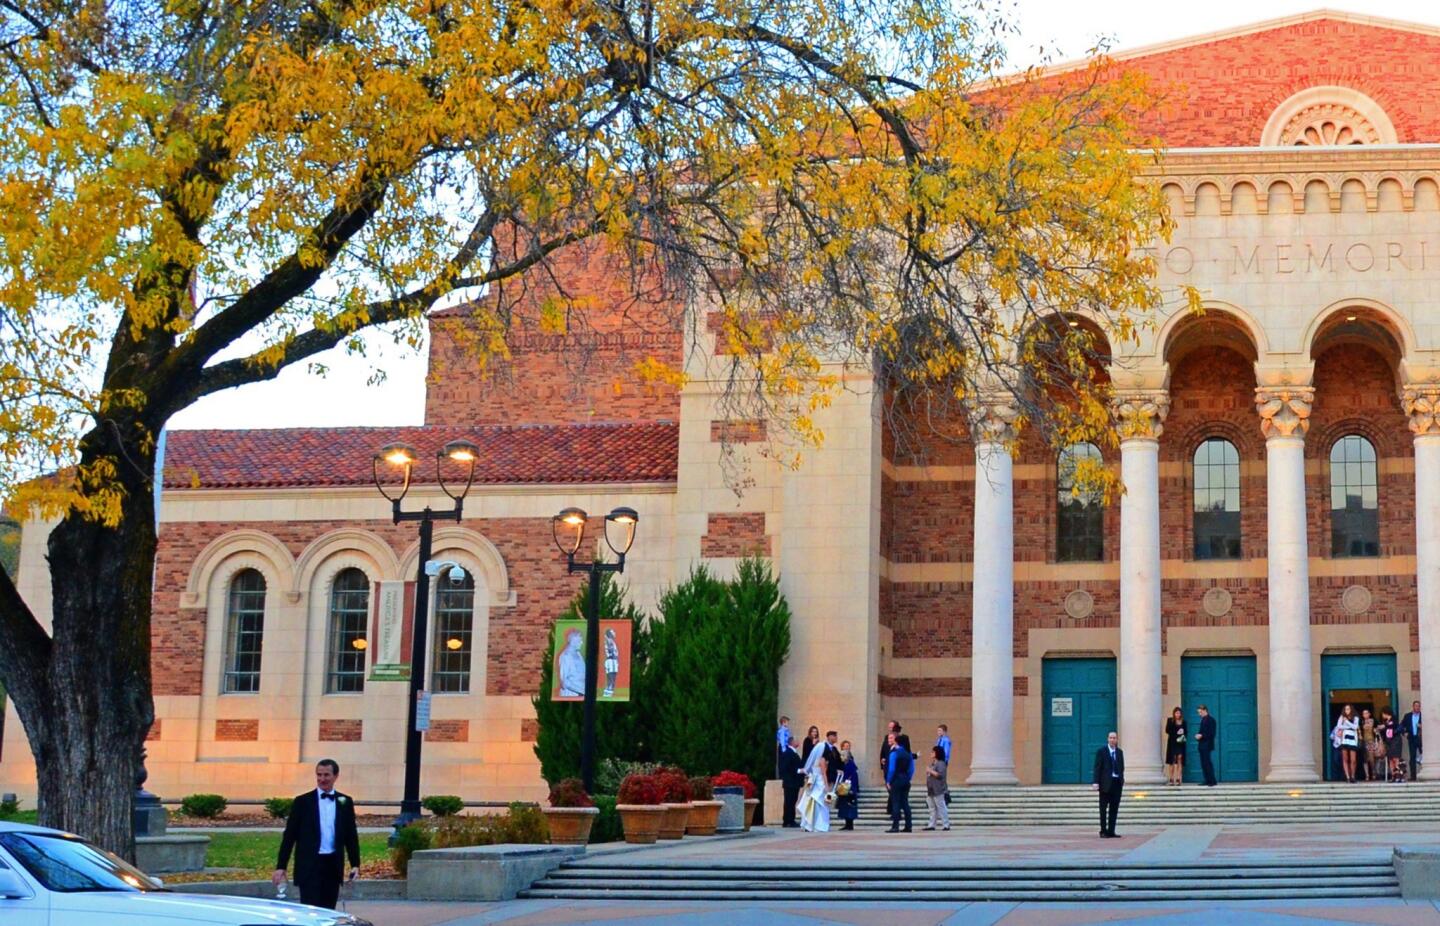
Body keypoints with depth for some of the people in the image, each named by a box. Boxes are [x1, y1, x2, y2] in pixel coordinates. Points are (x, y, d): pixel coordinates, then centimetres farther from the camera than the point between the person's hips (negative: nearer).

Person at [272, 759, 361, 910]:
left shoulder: (345, 802, 8)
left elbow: (351, 835, 10)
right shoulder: (302, 801, 1)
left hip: (333, 866, 3)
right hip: (310, 865, -3)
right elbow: (289, 835, 1)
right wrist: (281, 866, -4)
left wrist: (355, 864, 1)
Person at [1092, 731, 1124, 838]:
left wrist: (1122, 780, 4)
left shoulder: (1120, 752, 13)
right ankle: (1103, 831, 6)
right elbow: (1097, 768, -6)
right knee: (1103, 809, 1)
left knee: (1114, 809, 5)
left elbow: (1122, 767, 15)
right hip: (1105, 783, -4)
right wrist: (1095, 782, -14)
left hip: (1117, 783, 4)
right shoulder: (1101, 751, -2)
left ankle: (1111, 831, 10)